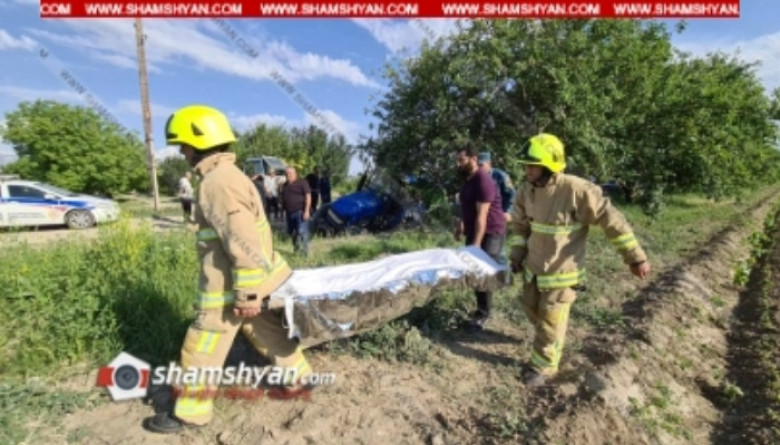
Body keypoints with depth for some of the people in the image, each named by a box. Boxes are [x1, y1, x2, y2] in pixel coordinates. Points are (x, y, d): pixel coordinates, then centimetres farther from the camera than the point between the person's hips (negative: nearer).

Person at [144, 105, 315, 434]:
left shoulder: (217, 183, -23)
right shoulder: (228, 174, 10)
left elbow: (244, 244, -29)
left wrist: (246, 295, -23)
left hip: (231, 286, -10)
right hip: (251, 280, 10)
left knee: (201, 352, 10)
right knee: (266, 330, 23)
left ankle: (190, 413, 30)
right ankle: (297, 379, 39)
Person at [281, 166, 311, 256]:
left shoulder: (302, 183, -4)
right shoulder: (285, 185, 18)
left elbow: (308, 196, -11)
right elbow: (283, 199, 28)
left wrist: (307, 211, -18)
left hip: (300, 211, -7)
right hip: (290, 212, 8)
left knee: (302, 232, -12)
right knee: (291, 232, 13)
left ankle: (304, 252, -5)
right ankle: (296, 250, 29)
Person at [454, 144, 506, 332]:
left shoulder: (483, 181, -20)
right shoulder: (467, 180, 8)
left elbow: (482, 216, -26)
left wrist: (476, 243, -29)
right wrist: (461, 223, 9)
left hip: (491, 233, -9)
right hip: (474, 232, 9)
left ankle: (482, 315, 7)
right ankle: (482, 309, 27)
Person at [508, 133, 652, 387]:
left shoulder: (577, 191, -26)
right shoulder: (527, 190, -6)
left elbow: (612, 220, -17)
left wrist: (636, 257, -12)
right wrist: (517, 254, 5)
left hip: (561, 273, -6)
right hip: (533, 267, 7)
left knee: (550, 323, 7)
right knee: (532, 309, 24)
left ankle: (543, 366, 30)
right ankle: (550, 342, 54)